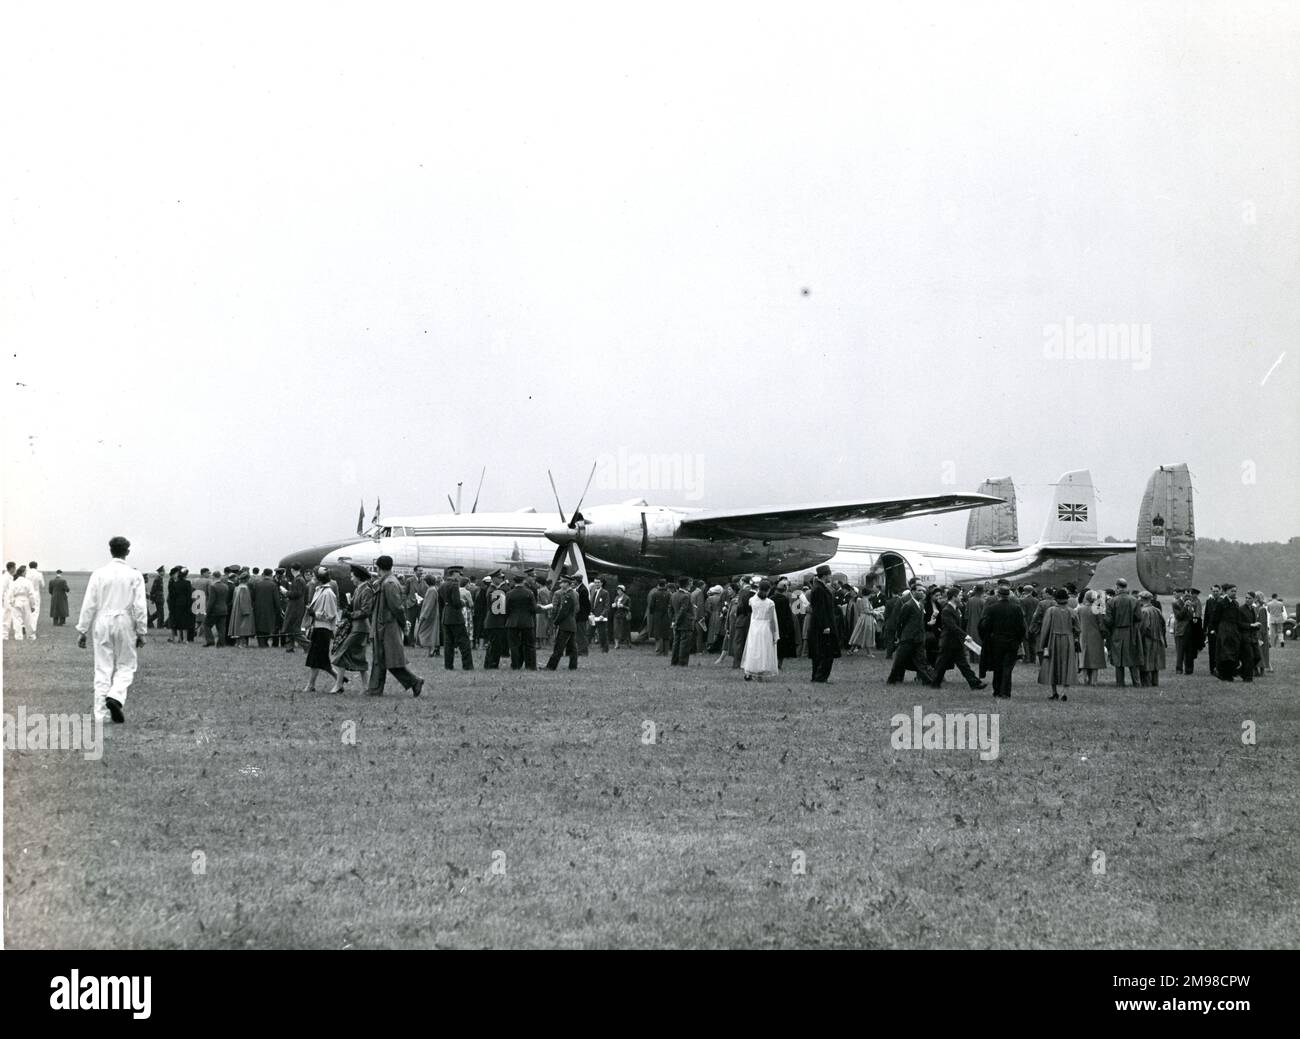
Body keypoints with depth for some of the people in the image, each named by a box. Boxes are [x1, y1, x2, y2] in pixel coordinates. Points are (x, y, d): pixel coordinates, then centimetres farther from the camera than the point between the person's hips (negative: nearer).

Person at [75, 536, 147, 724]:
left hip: (102, 623, 2)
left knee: (102, 669, 6)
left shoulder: (99, 574, -1)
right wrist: (141, 633, 2)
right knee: (126, 666, 11)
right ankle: (116, 696, -15)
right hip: (125, 624, -1)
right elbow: (140, 607, -5)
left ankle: (101, 715, 6)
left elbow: (89, 604, 0)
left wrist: (83, 631, 5)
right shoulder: (134, 576, -4)